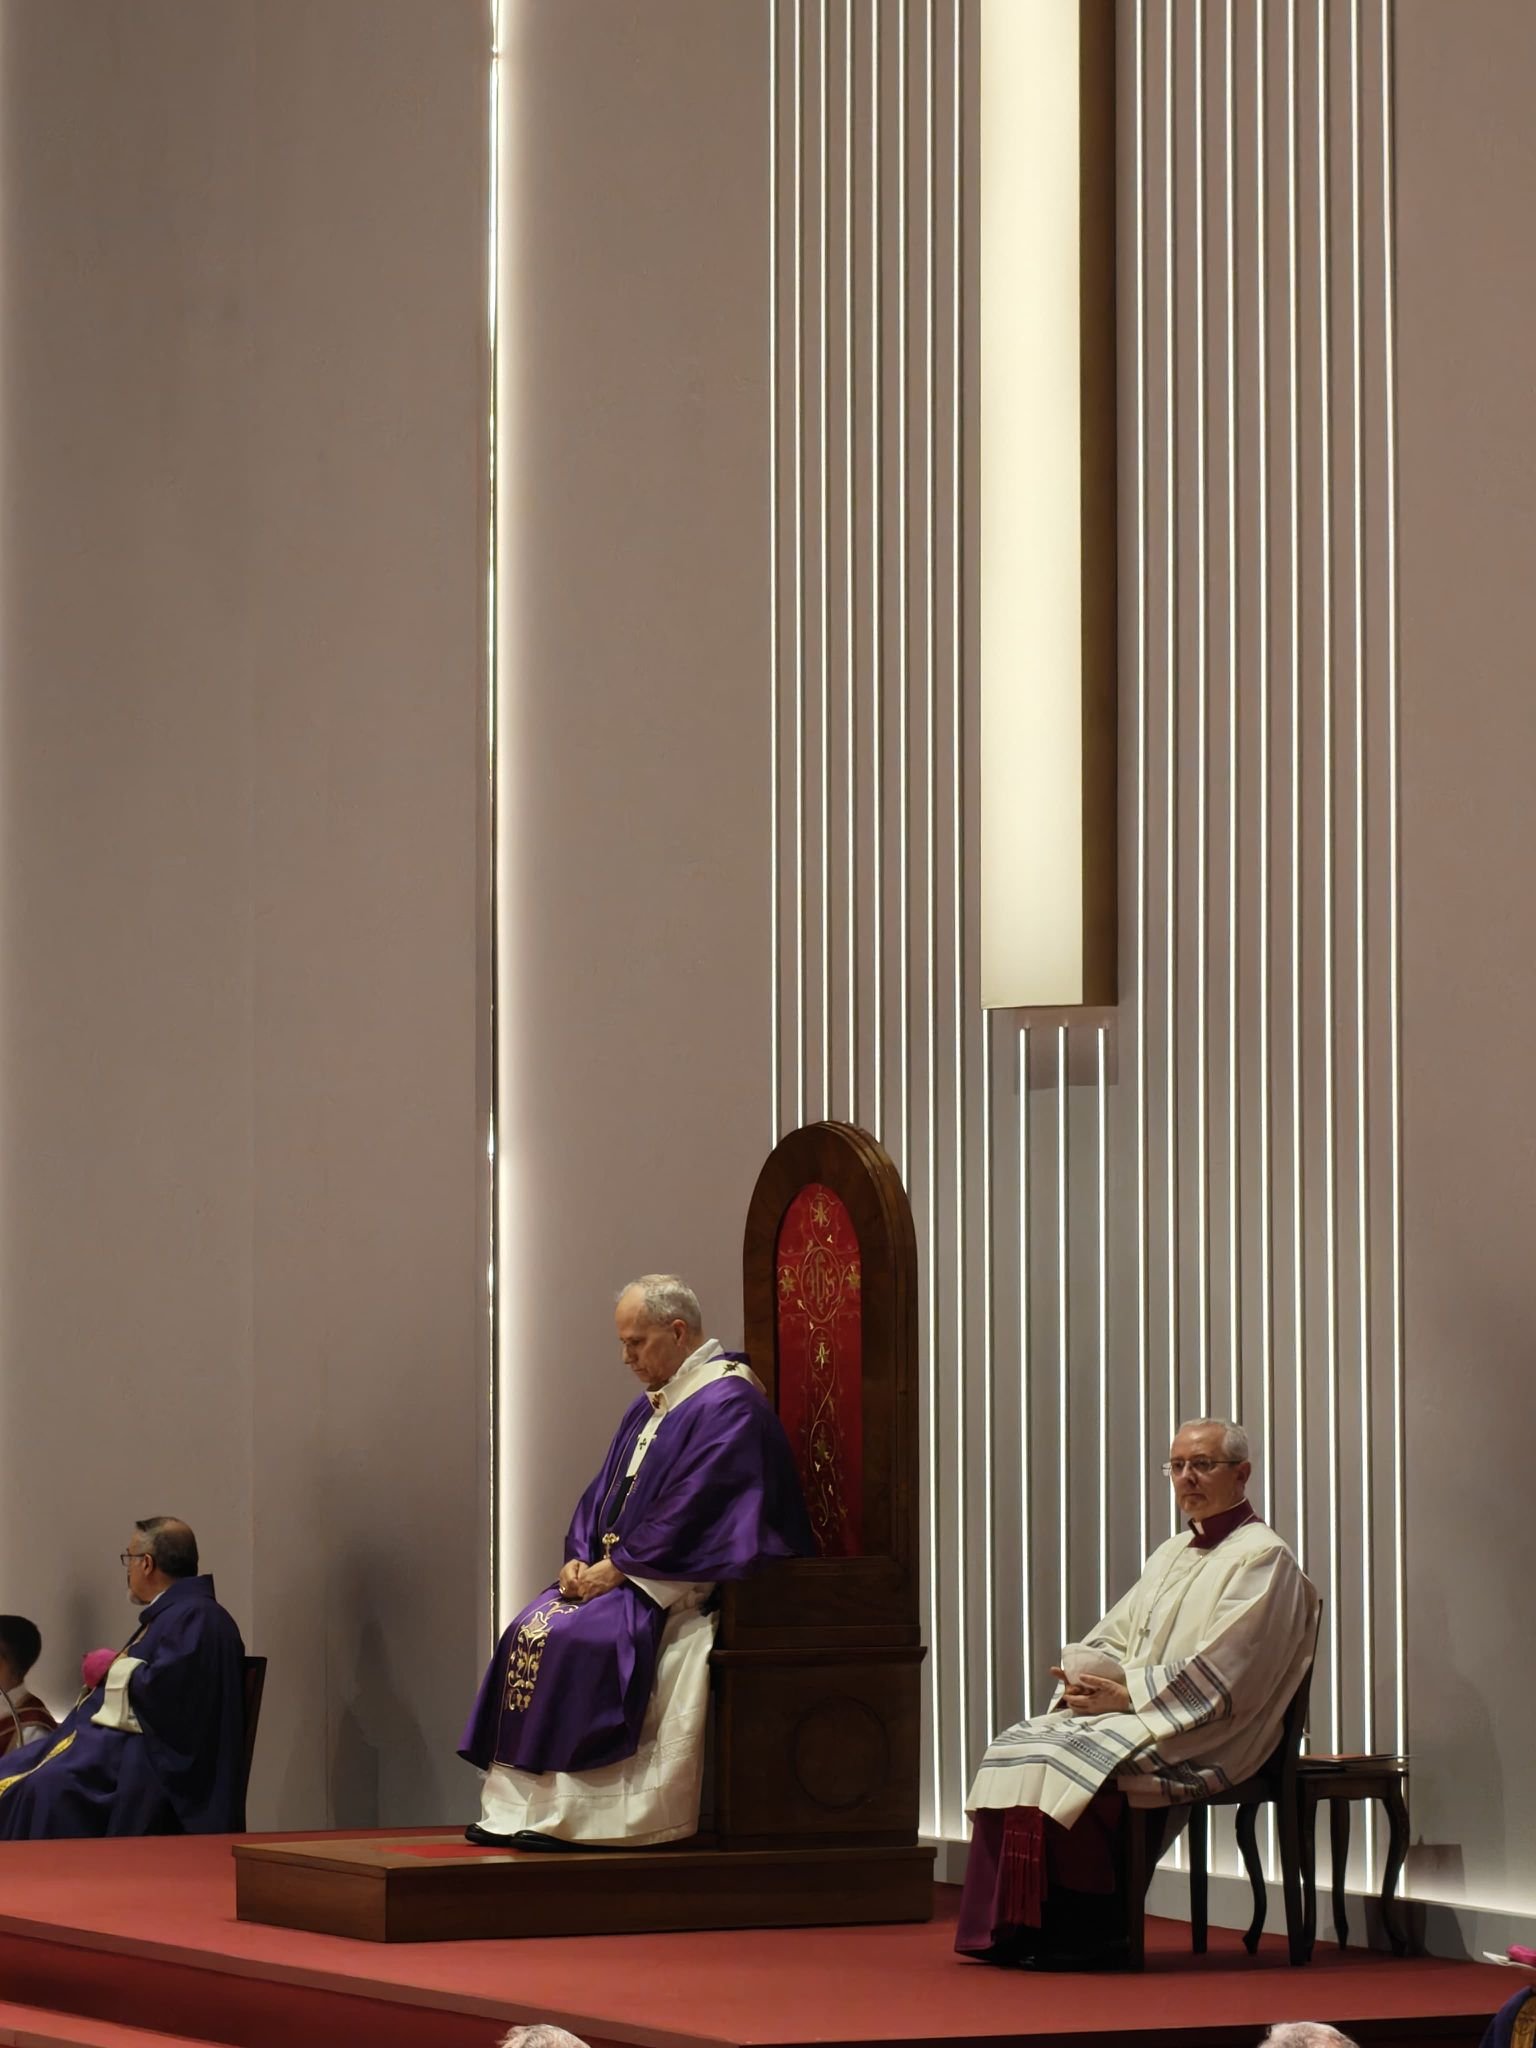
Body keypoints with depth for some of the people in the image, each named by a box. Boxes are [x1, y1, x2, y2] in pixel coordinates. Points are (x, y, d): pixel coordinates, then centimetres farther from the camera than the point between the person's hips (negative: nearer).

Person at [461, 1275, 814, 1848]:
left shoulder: (727, 1405, -14)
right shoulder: (650, 1406, 17)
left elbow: (688, 1511, -21)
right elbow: (605, 1495, 18)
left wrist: (616, 1569, -19)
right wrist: (581, 1559, 0)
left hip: (683, 1586, -9)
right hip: (623, 1578, 9)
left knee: (575, 1636, -26)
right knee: (530, 1631, -7)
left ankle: (569, 1813, -24)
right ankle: (517, 1806, -11)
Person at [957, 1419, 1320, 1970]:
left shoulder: (1262, 1558, -6)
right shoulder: (1171, 1555, 22)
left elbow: (1218, 1674, -16)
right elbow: (1116, 1635, 20)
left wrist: (1126, 1694, -16)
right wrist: (1085, 1675, -3)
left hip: (1204, 1738, -9)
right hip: (1130, 1715, 9)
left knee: (1064, 1759, -29)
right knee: (1013, 1749, -11)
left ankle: (1088, 1931, -22)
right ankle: (1008, 1927, -15)